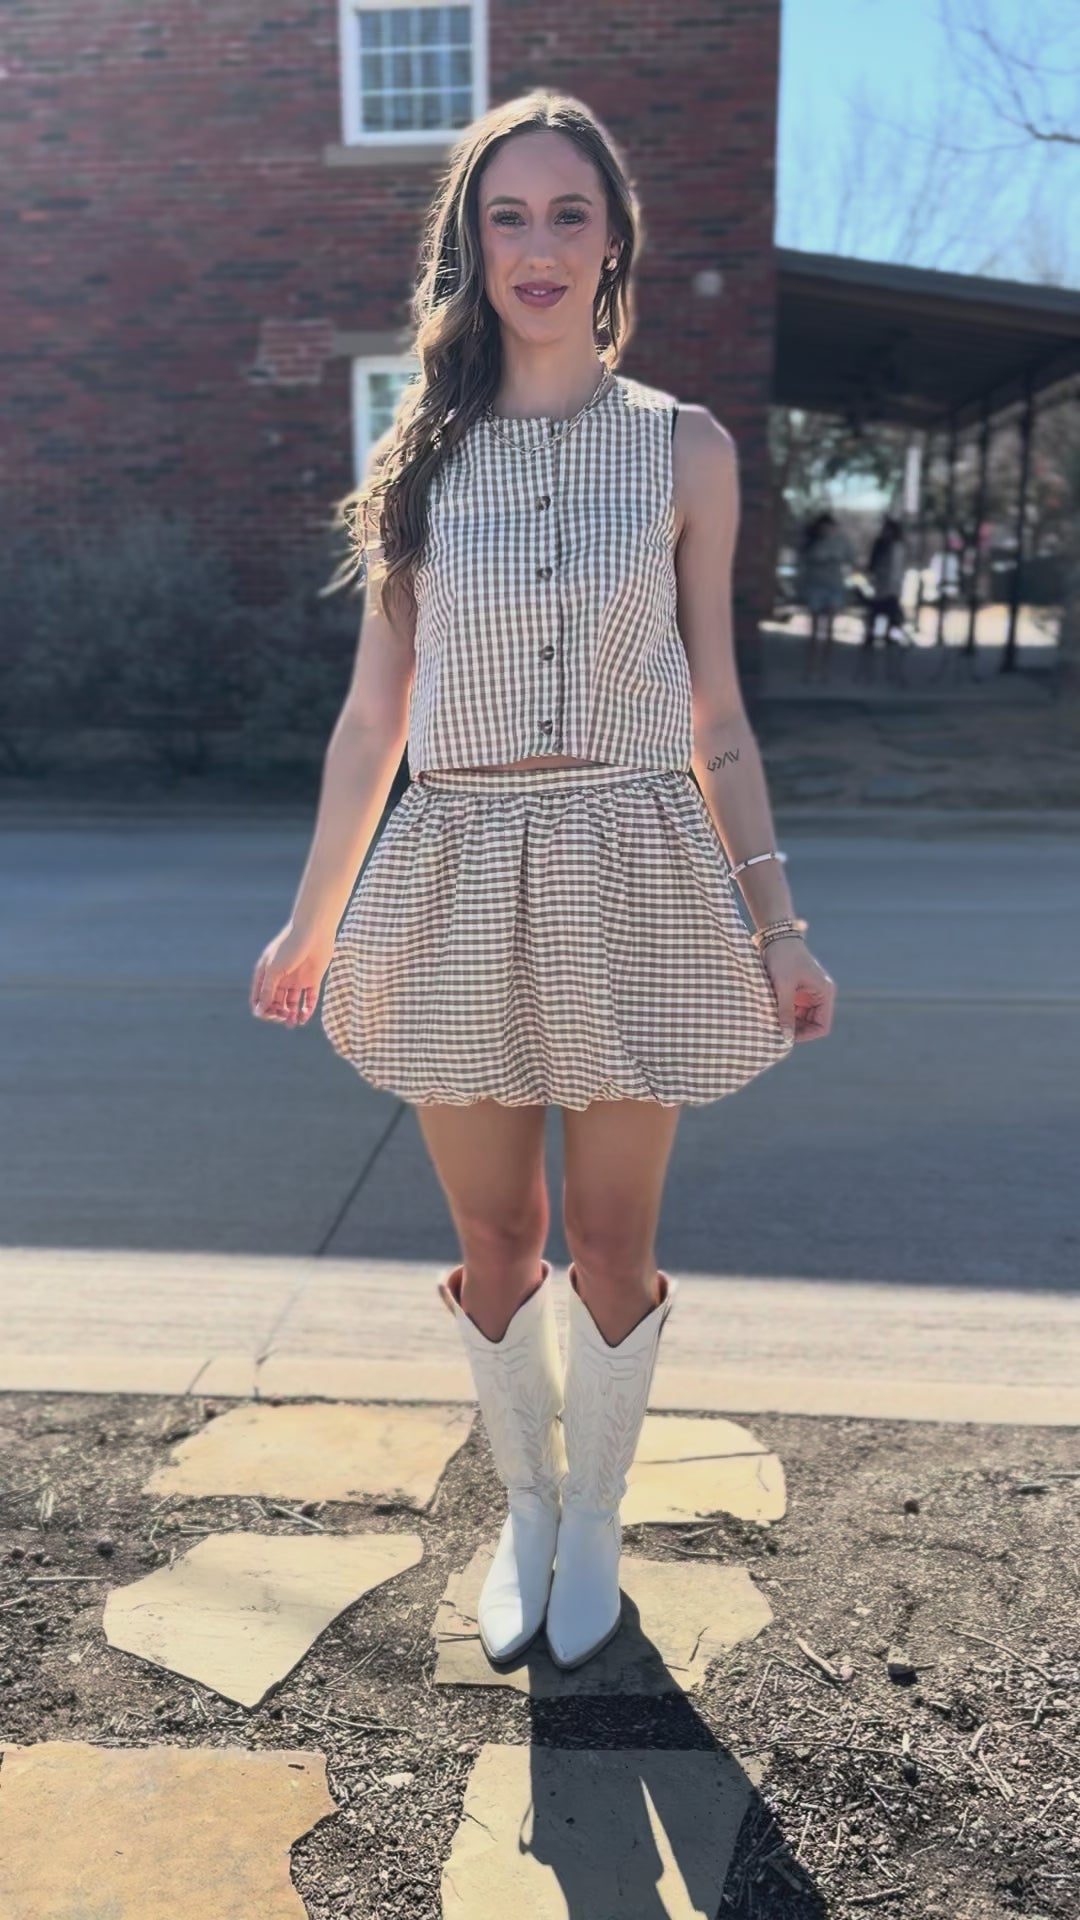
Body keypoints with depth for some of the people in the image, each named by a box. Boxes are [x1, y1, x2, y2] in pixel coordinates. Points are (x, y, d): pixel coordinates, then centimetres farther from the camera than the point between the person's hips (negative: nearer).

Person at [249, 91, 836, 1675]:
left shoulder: (685, 450, 4)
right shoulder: (421, 454, 6)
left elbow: (714, 714, 6)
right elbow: (373, 712, 8)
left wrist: (776, 925, 3)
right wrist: (313, 922, 9)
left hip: (636, 880, -1)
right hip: (460, 883, 1)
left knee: (611, 1244, 8)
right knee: (493, 1241, 11)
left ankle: (595, 1520, 34)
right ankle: (526, 1505, 37)